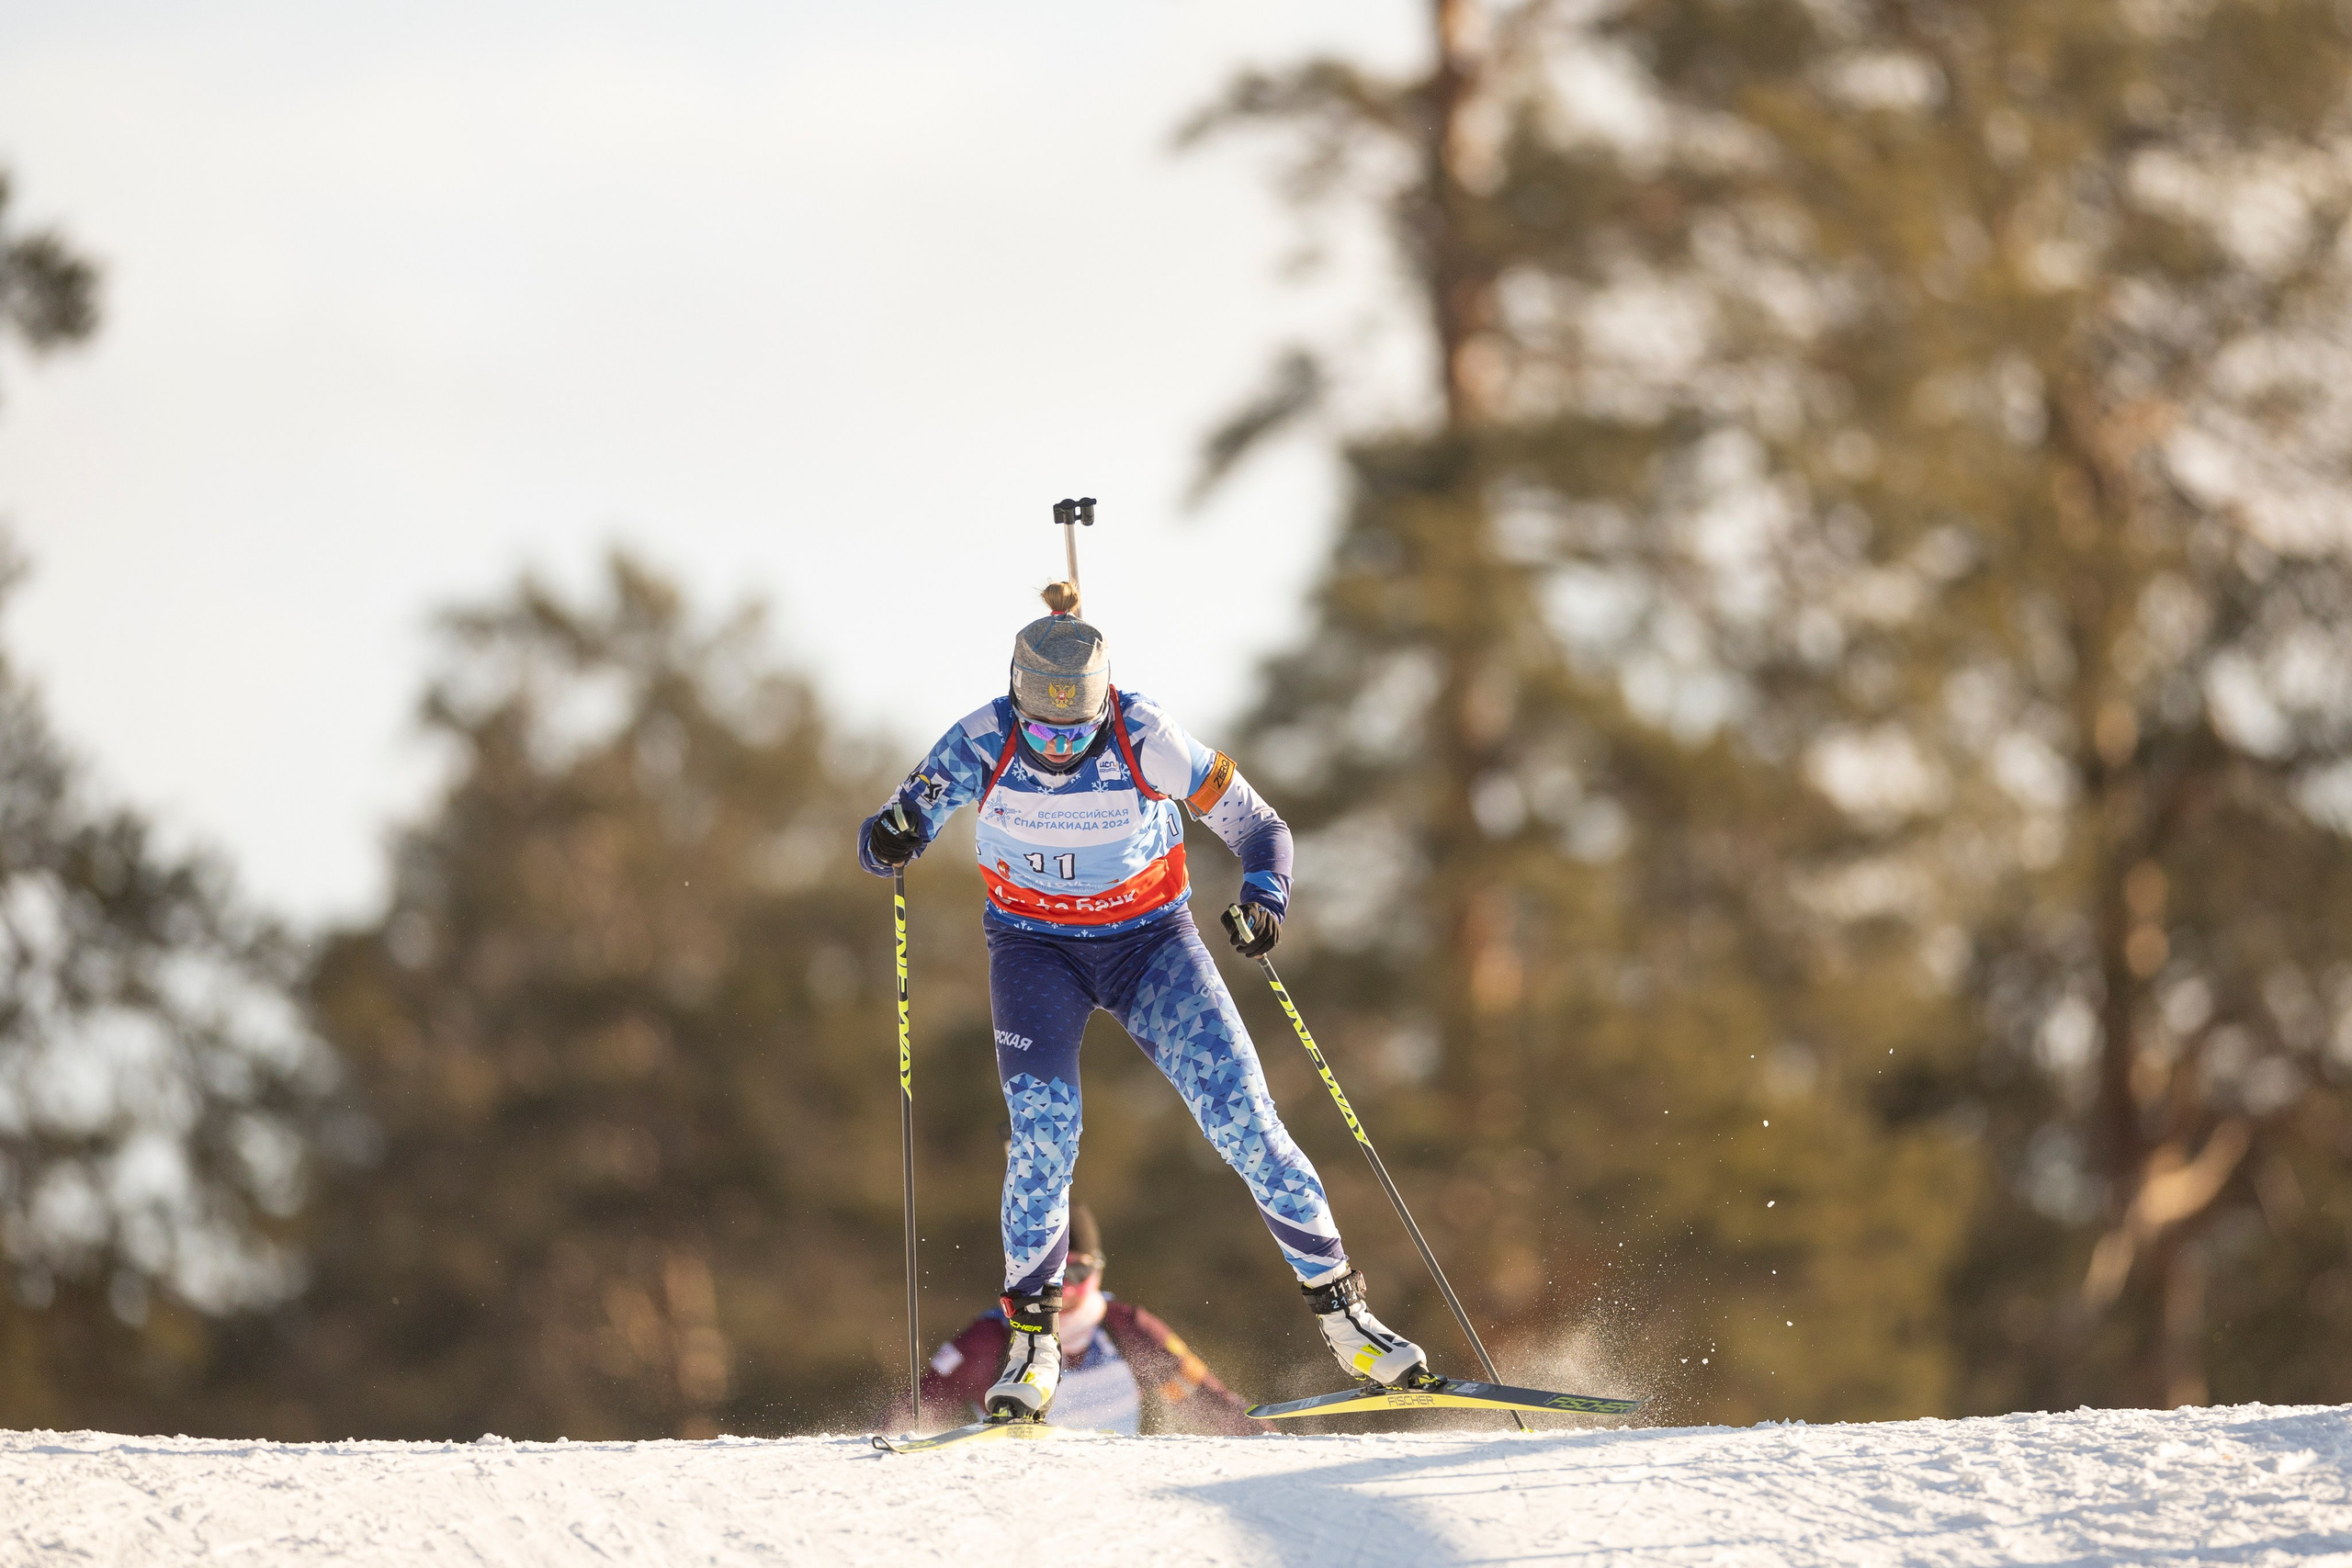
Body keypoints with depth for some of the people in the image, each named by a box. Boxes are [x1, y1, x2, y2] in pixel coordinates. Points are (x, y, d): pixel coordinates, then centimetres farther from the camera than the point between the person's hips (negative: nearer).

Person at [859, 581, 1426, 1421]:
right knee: (1043, 1127, -21)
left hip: (1149, 939, 0)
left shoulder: (1147, 742, -23)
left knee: (1242, 1120, -11)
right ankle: (1032, 1337, -7)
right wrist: (891, 838, -37)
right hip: (1035, 949, 0)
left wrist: (1262, 899, -34)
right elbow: (884, 838, -13)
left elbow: (1258, 826, -14)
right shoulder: (983, 745, -20)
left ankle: (1339, 1307, 1)